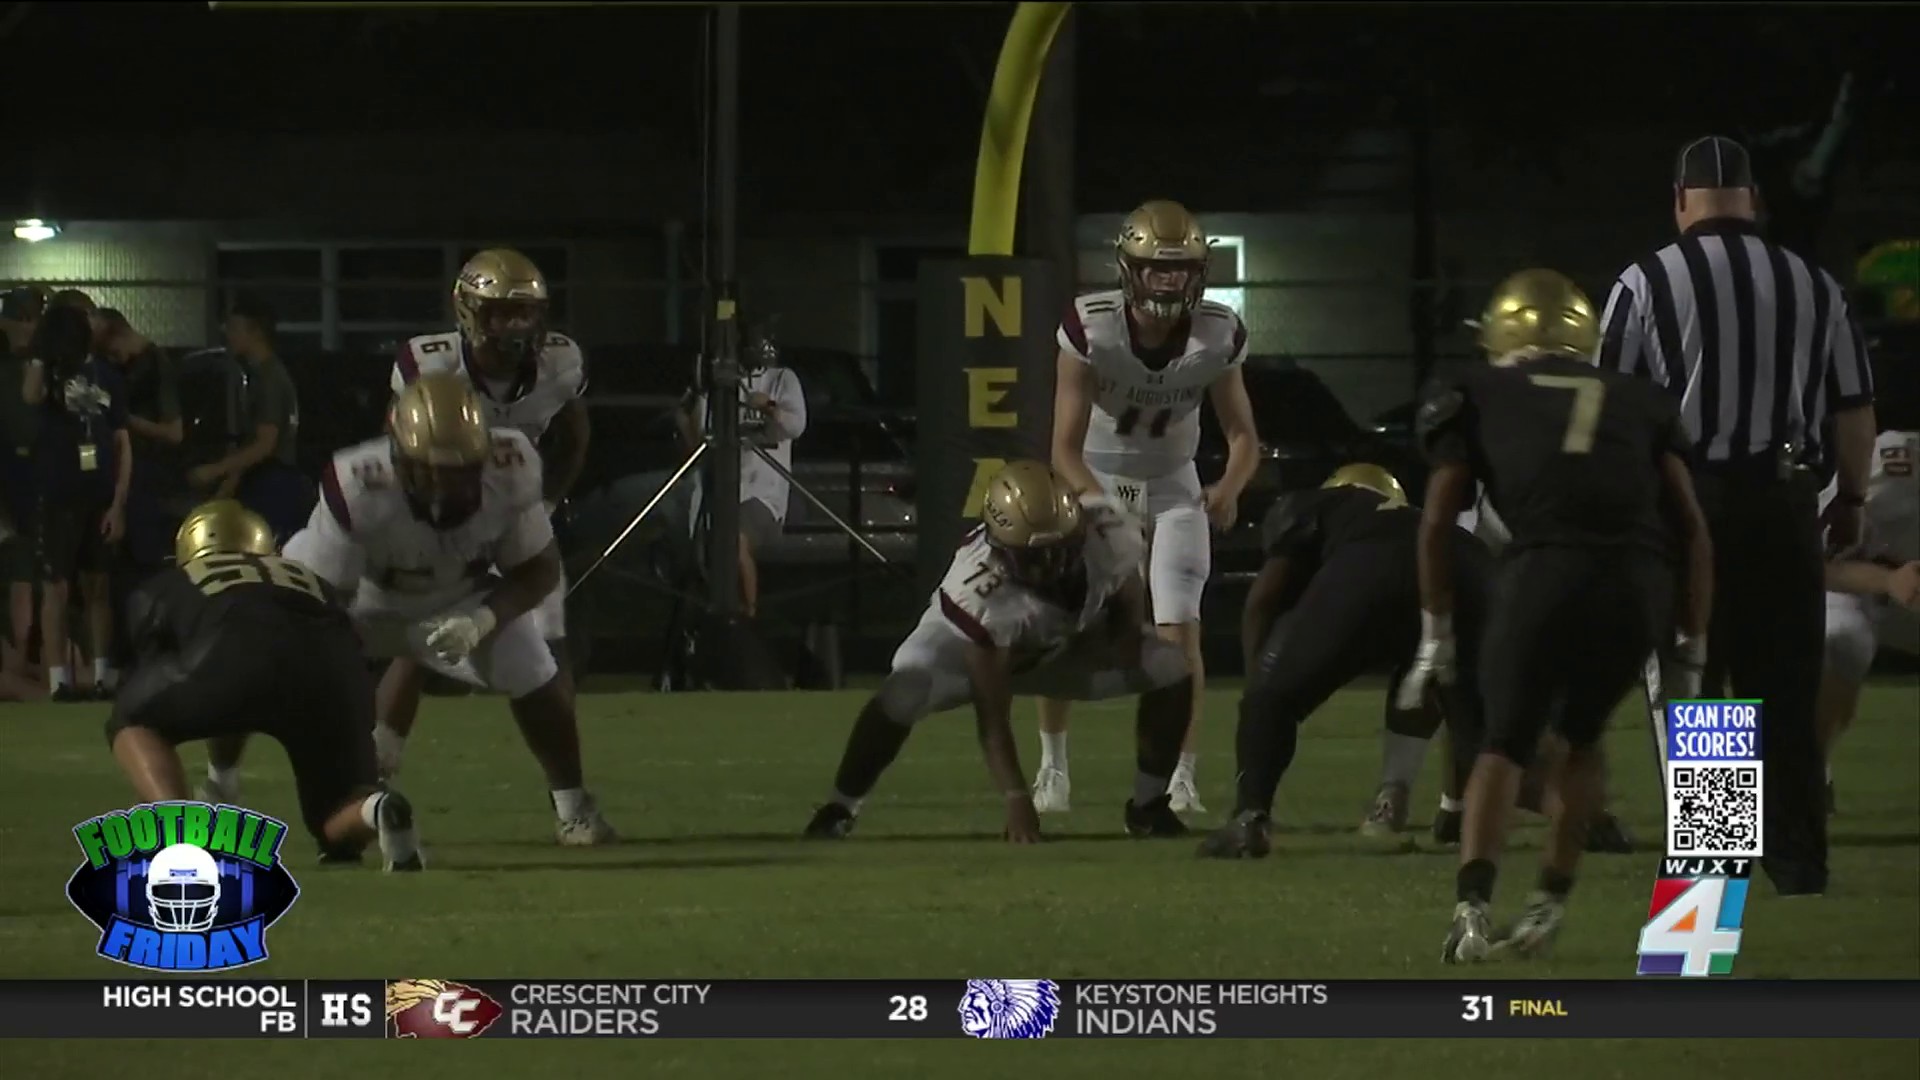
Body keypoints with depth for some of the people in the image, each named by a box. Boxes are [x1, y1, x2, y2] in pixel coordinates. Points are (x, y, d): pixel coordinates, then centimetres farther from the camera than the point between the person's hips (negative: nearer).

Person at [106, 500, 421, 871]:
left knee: (133, 724, 27)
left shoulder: (166, 588, 36)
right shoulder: (311, 583, 42)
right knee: (342, 831, 21)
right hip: (332, 667, 2)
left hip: (239, 655, -2)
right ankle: (378, 810, -16)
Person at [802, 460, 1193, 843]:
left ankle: (1148, 807, 7)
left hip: (1070, 640, 5)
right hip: (972, 644, -5)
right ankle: (841, 808, -13)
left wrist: (1126, 637, -23)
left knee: (1171, 670, -13)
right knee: (902, 697, -34)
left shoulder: (1109, 537, -32)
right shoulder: (979, 593, -42)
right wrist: (1016, 798, -47)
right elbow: (993, 718, -39)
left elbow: (1128, 595, -3)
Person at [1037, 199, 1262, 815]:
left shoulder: (1218, 337, -20)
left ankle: (1181, 776, -2)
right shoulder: (1090, 329, -27)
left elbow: (1243, 435, -10)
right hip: (1094, 480, -1)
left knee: (1180, 631, -10)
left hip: (1173, 486, 1)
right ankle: (1052, 766, 17)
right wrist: (1103, 506, -42)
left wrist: (1229, 487, -32)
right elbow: (1065, 445, -25)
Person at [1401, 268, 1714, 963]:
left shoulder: (1478, 396, 22)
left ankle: (1473, 906, -10)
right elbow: (1692, 528, 22)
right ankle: (1549, 905, 22)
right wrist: (1694, 642, 26)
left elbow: (1438, 522, 17)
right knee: (1583, 735, 25)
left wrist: (1437, 635, 26)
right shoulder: (1639, 402, 27)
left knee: (1505, 744, 10)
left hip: (1546, 571, -2)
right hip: (1642, 585, 2)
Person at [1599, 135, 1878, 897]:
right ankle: (1798, 860, 8)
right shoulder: (1813, 288, 4)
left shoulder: (1648, 285, -5)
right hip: (1782, 498, 2)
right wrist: (1851, 498, 23)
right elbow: (1854, 408, 10)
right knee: (1785, 691, 9)